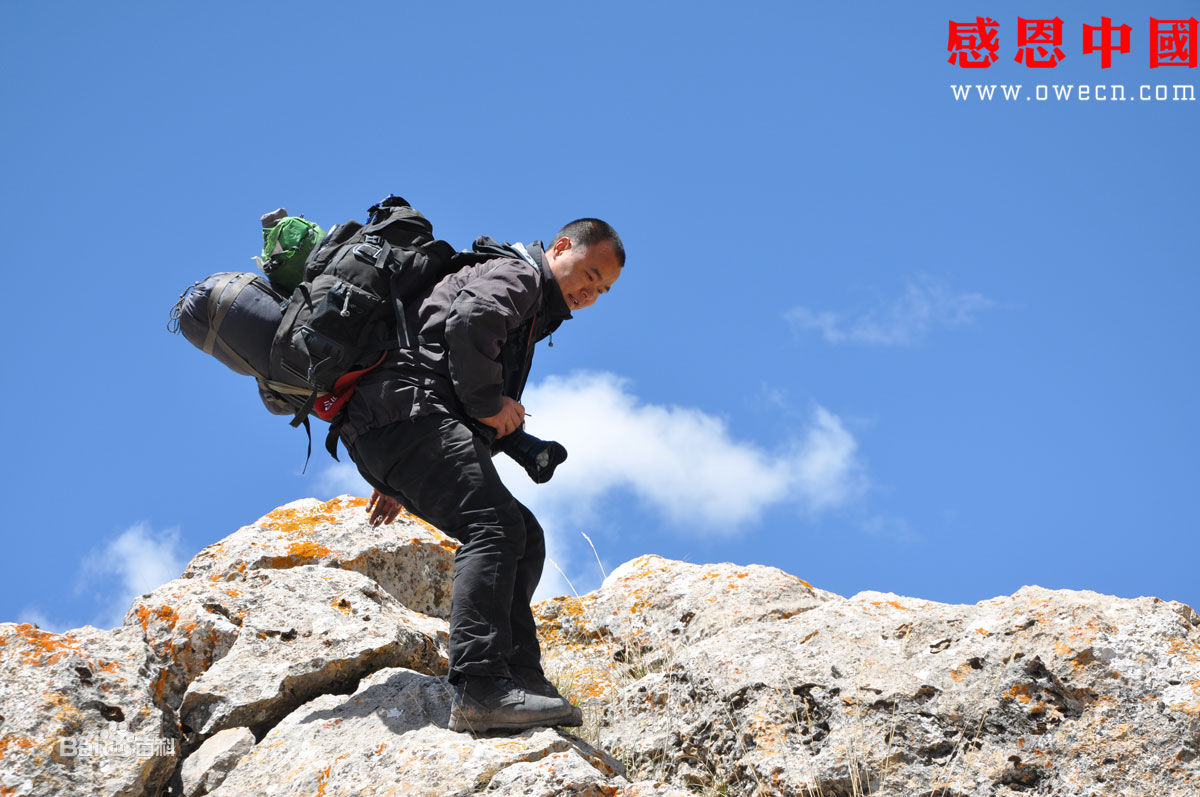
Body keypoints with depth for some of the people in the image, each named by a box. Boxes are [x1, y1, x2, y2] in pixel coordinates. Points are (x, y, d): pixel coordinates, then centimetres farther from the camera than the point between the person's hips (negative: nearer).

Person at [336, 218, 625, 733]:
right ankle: (480, 688, -35)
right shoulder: (515, 273, 3)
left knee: (524, 536, 6)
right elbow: (469, 322, -22)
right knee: (494, 524, -24)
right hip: (407, 409, -10)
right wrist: (488, 405, -11)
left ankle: (521, 676, -4)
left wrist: (400, 484, 27)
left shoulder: (533, 317, 34)